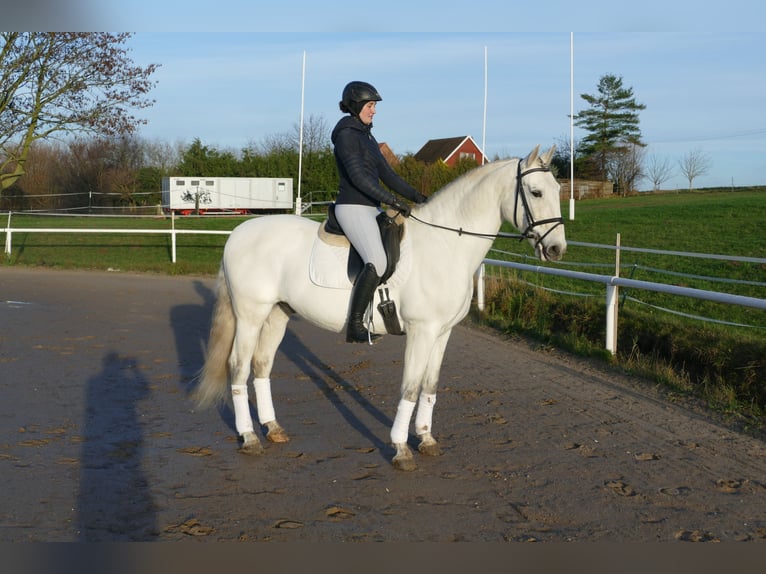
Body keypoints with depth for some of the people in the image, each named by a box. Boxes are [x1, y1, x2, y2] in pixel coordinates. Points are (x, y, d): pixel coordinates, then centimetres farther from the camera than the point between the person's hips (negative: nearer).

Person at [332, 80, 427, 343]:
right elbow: (358, 176, -21)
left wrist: (415, 196, 7)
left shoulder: (367, 136, 18)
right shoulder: (346, 134, -10)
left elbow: (386, 174, 18)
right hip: (352, 208, -10)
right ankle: (354, 326, -20)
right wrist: (393, 201, -24)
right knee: (377, 263, -26)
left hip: (371, 209, 10)